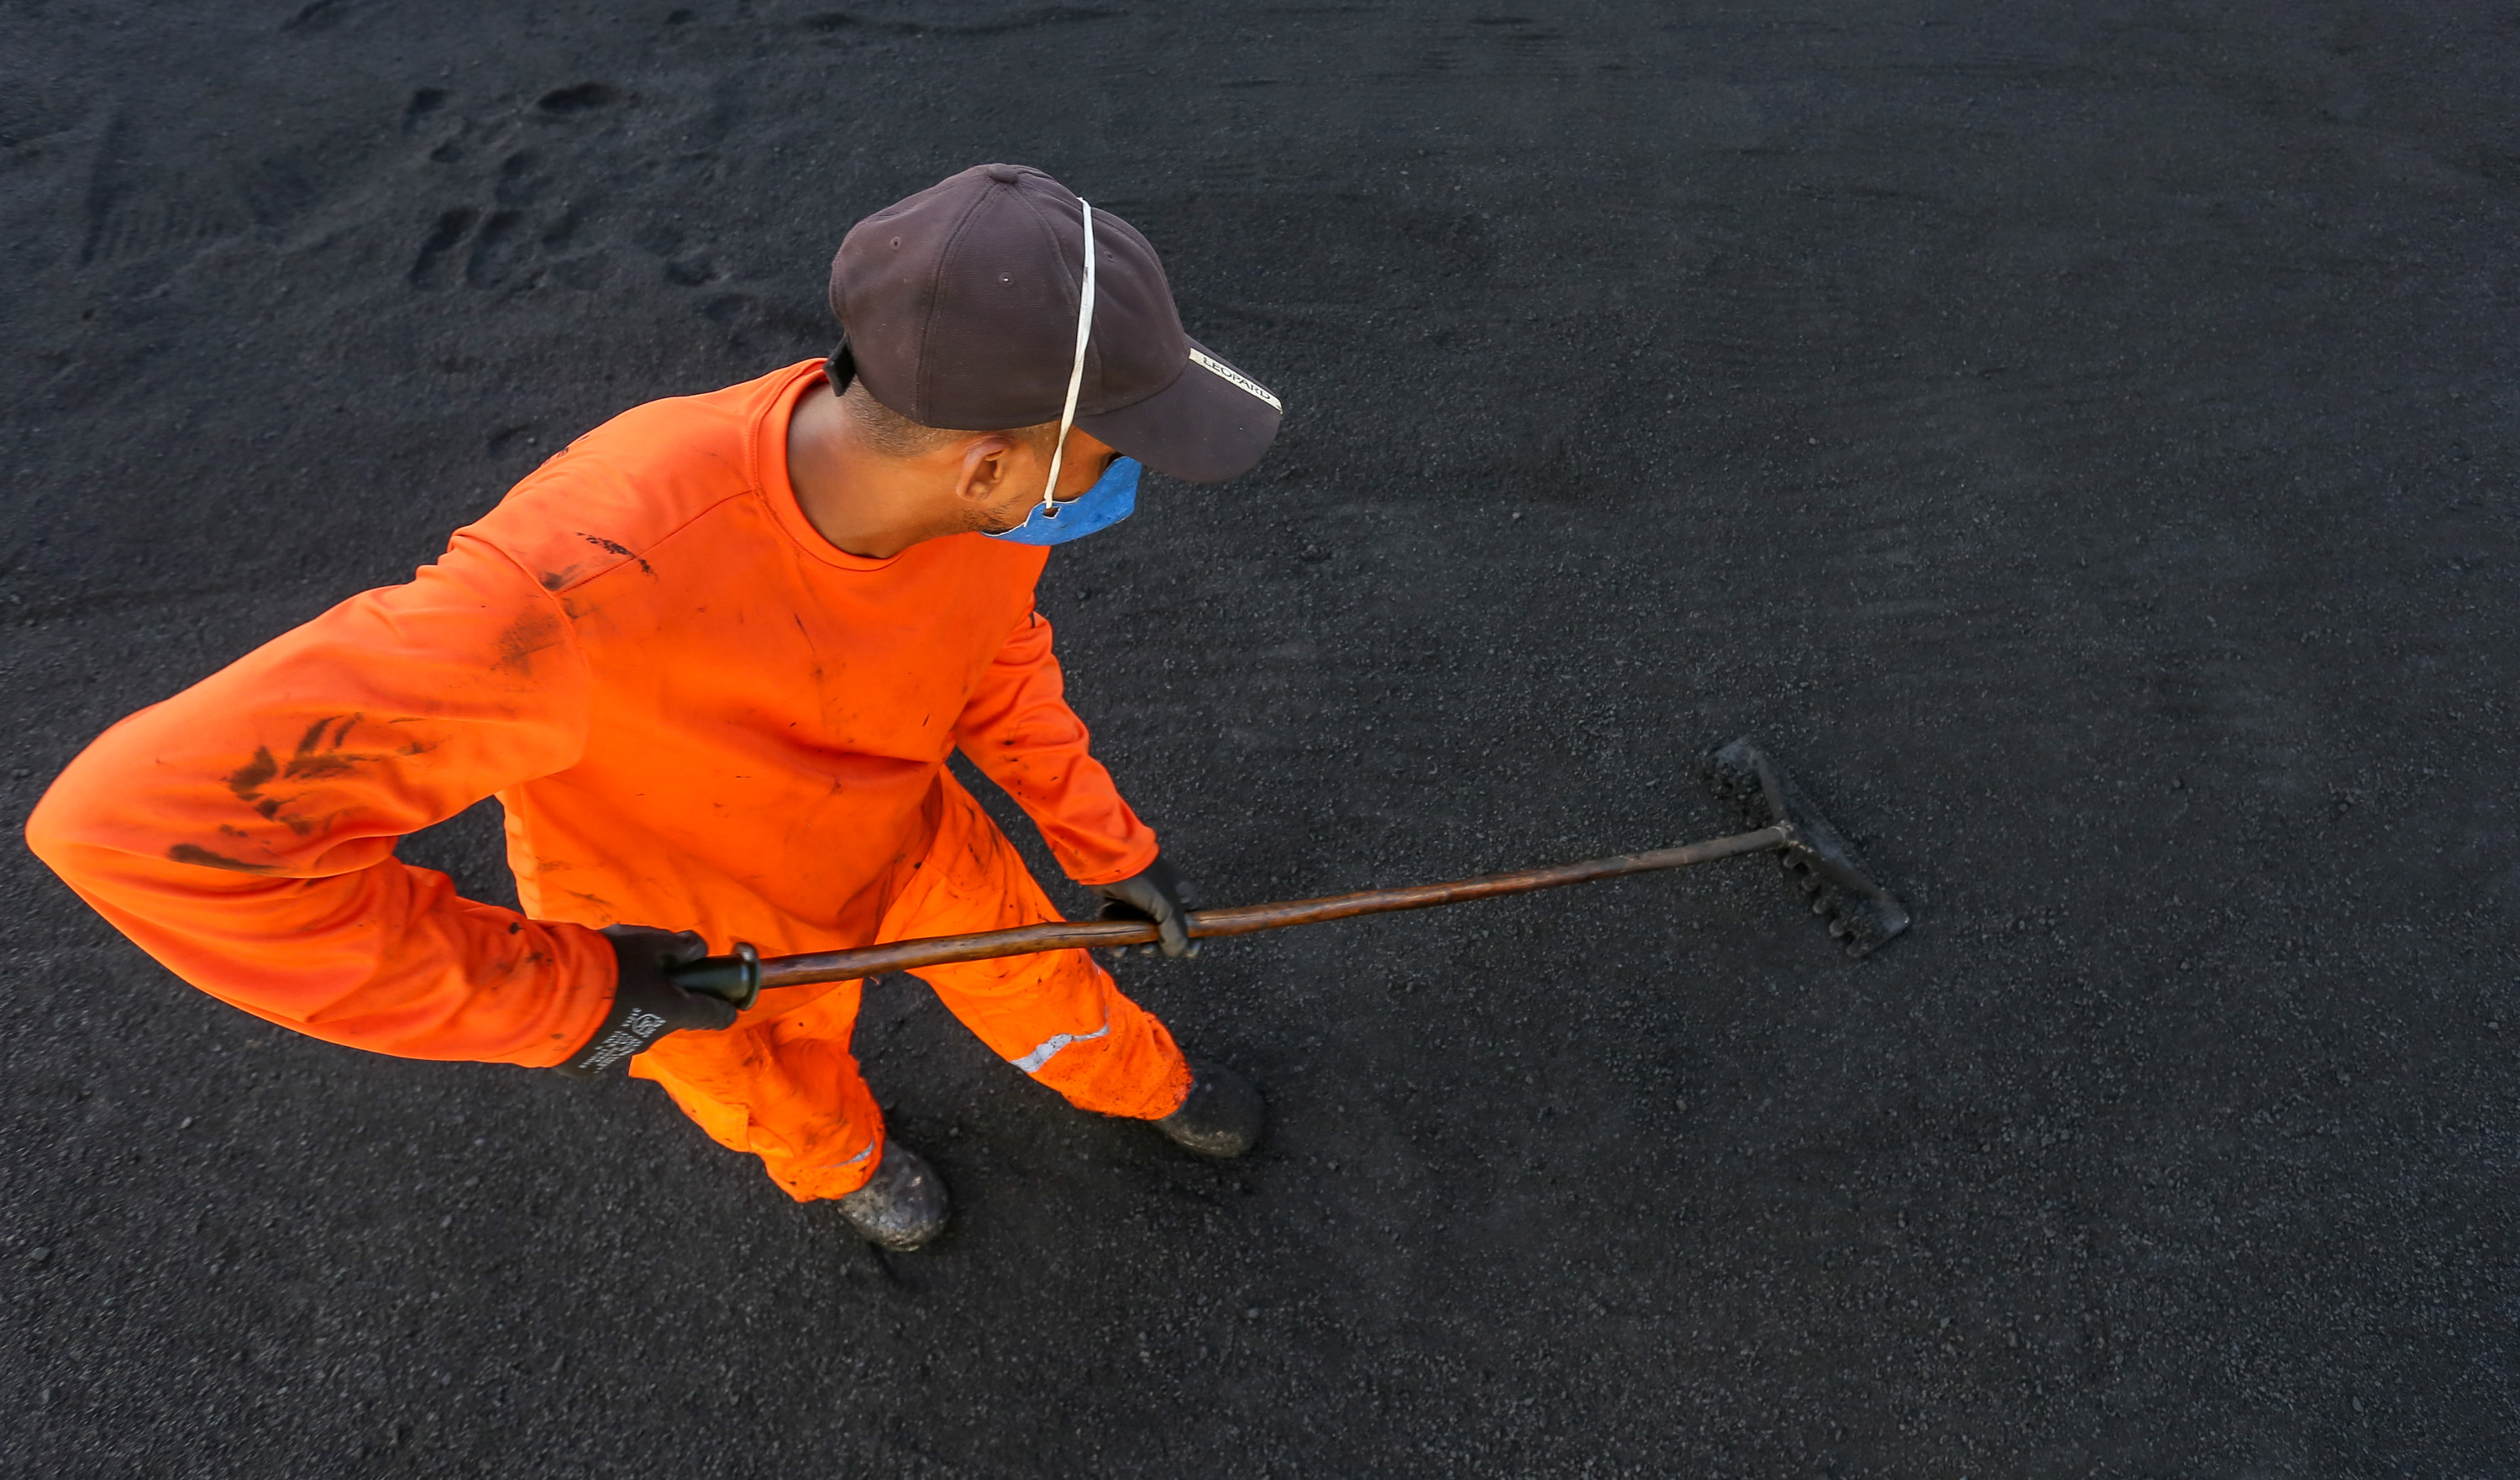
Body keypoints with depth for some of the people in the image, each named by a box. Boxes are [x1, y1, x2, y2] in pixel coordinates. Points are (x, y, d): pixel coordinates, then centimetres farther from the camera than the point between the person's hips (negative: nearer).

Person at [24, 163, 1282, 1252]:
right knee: (789, 1102, 29)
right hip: (691, 949, -3)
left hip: (904, 831, 4)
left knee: (1045, 991, 26)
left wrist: (1109, 847, -3)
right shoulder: (596, 574, -48)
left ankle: (1146, 1082, 62)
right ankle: (843, 1158, 67)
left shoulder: (977, 479, -28)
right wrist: (555, 996, -35)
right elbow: (147, 817, -44)